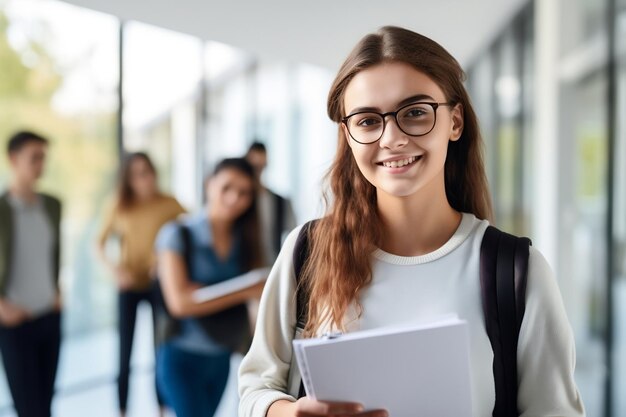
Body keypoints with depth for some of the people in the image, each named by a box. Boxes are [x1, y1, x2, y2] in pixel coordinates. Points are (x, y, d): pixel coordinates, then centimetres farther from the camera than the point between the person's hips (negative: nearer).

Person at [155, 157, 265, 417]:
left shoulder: (244, 242, 4)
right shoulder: (178, 235, -10)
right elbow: (179, 301, -19)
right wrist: (246, 292, -19)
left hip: (220, 358, 5)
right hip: (182, 356, -5)